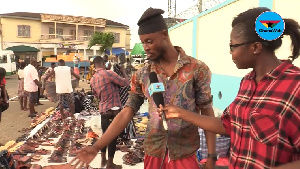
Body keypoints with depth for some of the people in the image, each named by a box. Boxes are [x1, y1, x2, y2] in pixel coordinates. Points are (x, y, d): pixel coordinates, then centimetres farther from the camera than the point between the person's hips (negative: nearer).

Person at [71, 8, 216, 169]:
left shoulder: (197, 69, -9)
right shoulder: (142, 75, -1)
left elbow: (207, 113, -6)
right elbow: (126, 113, -2)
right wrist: (97, 147, -7)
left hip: (185, 155, -2)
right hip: (152, 154, 3)